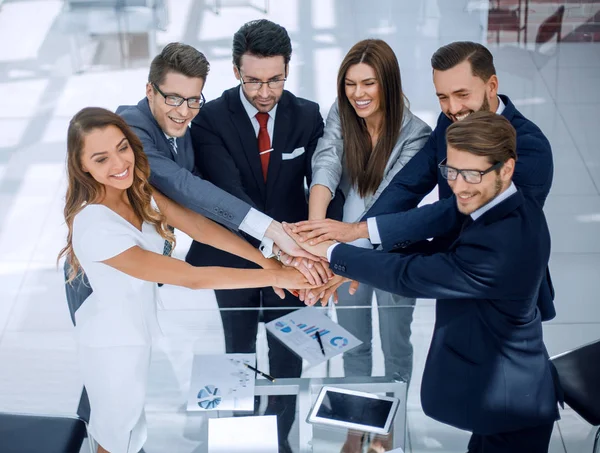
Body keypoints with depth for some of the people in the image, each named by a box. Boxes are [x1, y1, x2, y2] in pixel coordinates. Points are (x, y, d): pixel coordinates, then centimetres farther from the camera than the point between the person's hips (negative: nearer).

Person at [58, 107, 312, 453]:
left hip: (138, 324, 7)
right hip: (115, 342, -7)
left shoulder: (135, 188, -13)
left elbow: (196, 225, -17)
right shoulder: (95, 228, -38)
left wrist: (266, 260, -27)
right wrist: (275, 276, -32)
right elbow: (192, 278, -35)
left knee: (130, 416, 31)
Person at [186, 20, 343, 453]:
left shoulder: (307, 115, -9)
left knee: (288, 354, 15)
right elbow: (229, 193, -29)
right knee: (239, 352, 19)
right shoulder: (210, 119, -18)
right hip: (234, 256, -1)